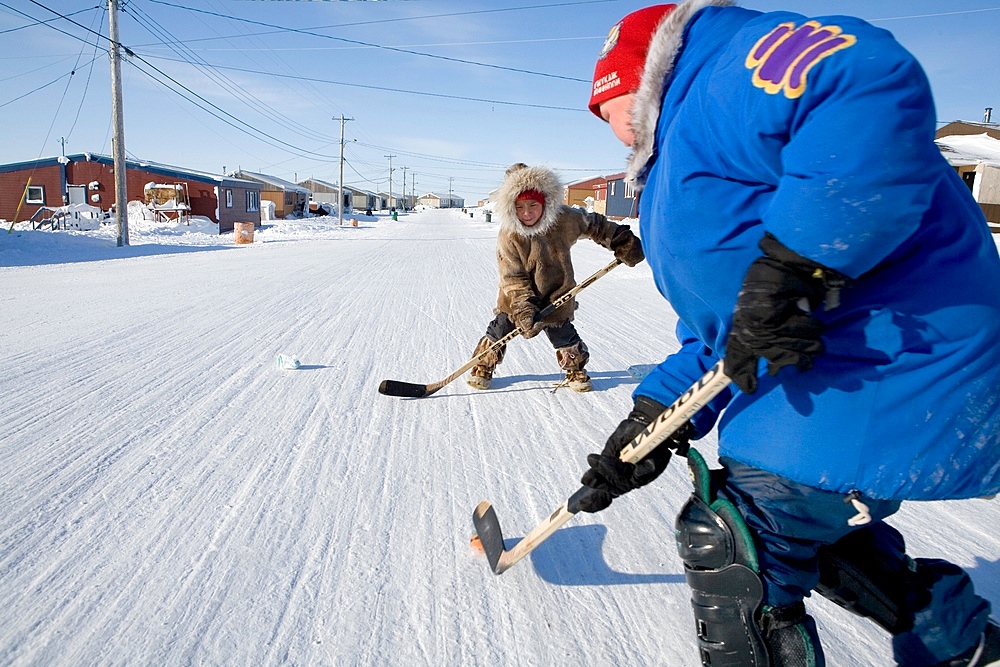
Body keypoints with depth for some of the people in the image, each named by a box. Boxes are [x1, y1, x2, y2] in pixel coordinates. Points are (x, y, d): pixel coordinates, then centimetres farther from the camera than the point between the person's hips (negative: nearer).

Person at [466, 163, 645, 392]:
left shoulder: (564, 219, -15)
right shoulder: (508, 236, -19)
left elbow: (596, 226, 3)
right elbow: (513, 279, -19)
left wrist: (624, 243, 8)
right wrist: (525, 310, -27)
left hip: (557, 295, 1)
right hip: (517, 298, -1)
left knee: (563, 335, 5)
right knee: (500, 329, 3)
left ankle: (575, 369, 31)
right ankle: (483, 368, 24)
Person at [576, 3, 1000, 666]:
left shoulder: (733, 64, -9)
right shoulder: (677, 180, 21)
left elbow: (874, 92, -32)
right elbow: (711, 335, 18)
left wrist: (783, 268, -33)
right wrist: (652, 421, 8)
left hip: (890, 357, -11)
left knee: (725, 538, -6)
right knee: (810, 526, 24)